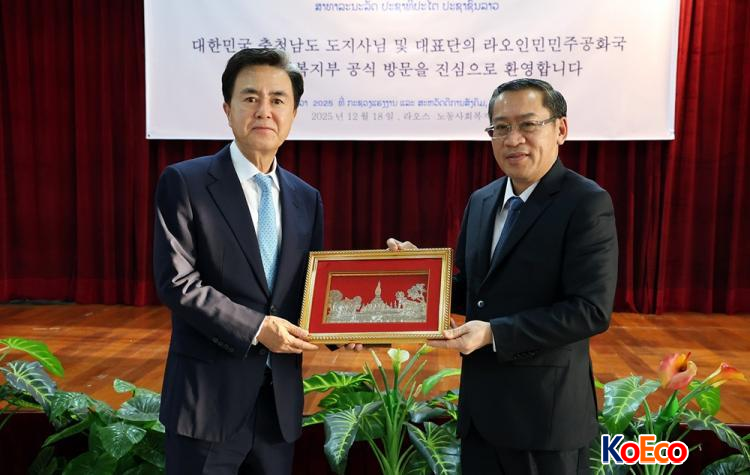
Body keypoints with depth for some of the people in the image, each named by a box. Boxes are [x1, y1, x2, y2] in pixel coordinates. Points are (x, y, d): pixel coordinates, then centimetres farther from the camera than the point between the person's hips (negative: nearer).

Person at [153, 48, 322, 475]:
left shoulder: (307, 199, 8)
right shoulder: (184, 183, -8)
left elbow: (309, 288, 12)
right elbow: (176, 282, -14)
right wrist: (255, 327, -18)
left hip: (281, 401, 5)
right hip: (210, 398, -4)